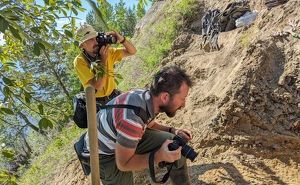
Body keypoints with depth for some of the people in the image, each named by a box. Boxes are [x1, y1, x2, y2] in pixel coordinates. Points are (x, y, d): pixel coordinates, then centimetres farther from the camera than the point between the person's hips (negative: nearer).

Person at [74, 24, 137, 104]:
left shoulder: (106, 51, -7)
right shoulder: (79, 61, -20)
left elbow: (132, 52, -3)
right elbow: (98, 86, -28)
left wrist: (122, 39, -22)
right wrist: (104, 59, -30)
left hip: (114, 95, 4)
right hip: (97, 102, -3)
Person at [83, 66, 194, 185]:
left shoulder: (148, 96, -15)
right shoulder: (131, 118, -41)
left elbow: (149, 124, 10)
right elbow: (123, 164, -26)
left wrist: (172, 131, -6)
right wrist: (160, 156, -33)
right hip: (105, 154, -7)